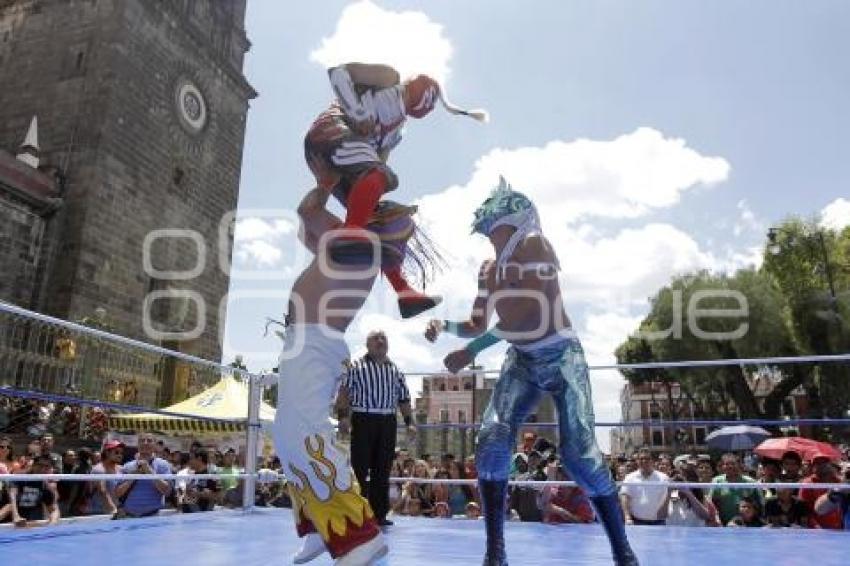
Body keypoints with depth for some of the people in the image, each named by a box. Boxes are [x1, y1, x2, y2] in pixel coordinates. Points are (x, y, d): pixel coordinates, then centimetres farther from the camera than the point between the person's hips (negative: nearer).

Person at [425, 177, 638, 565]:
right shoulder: (488, 270, 6)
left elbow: (527, 312, -25)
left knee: (579, 453, -10)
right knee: (491, 441, -14)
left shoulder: (536, 246, -13)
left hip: (561, 356, -5)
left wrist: (471, 351, -27)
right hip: (522, 361, 5)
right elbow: (478, 325, 13)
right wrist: (445, 326, -8)